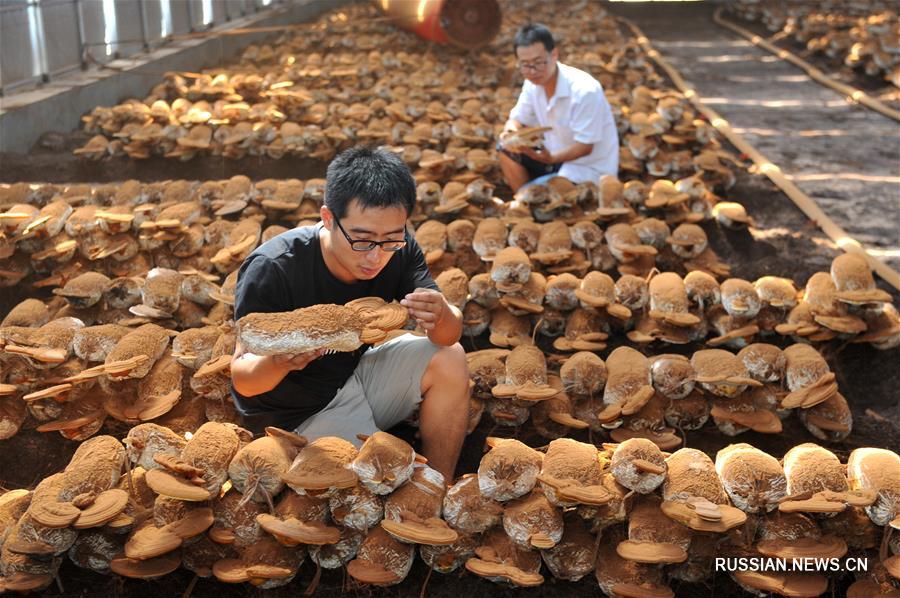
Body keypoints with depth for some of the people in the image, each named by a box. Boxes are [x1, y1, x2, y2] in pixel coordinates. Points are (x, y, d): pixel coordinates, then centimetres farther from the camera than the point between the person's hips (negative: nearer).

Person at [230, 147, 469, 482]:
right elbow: (242, 379, -23)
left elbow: (450, 335, -13)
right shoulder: (272, 270, -28)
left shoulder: (399, 250, -14)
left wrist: (442, 319, -38)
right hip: (298, 414, -5)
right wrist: (280, 360, -46)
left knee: (449, 360, -16)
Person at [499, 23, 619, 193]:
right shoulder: (533, 83, -6)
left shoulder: (584, 91, -28)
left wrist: (551, 158, -41)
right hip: (557, 154, 8)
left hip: (590, 169, -8)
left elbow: (585, 146, -25)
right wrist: (511, 131, -22)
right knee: (507, 147, -6)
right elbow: (517, 120, 3)